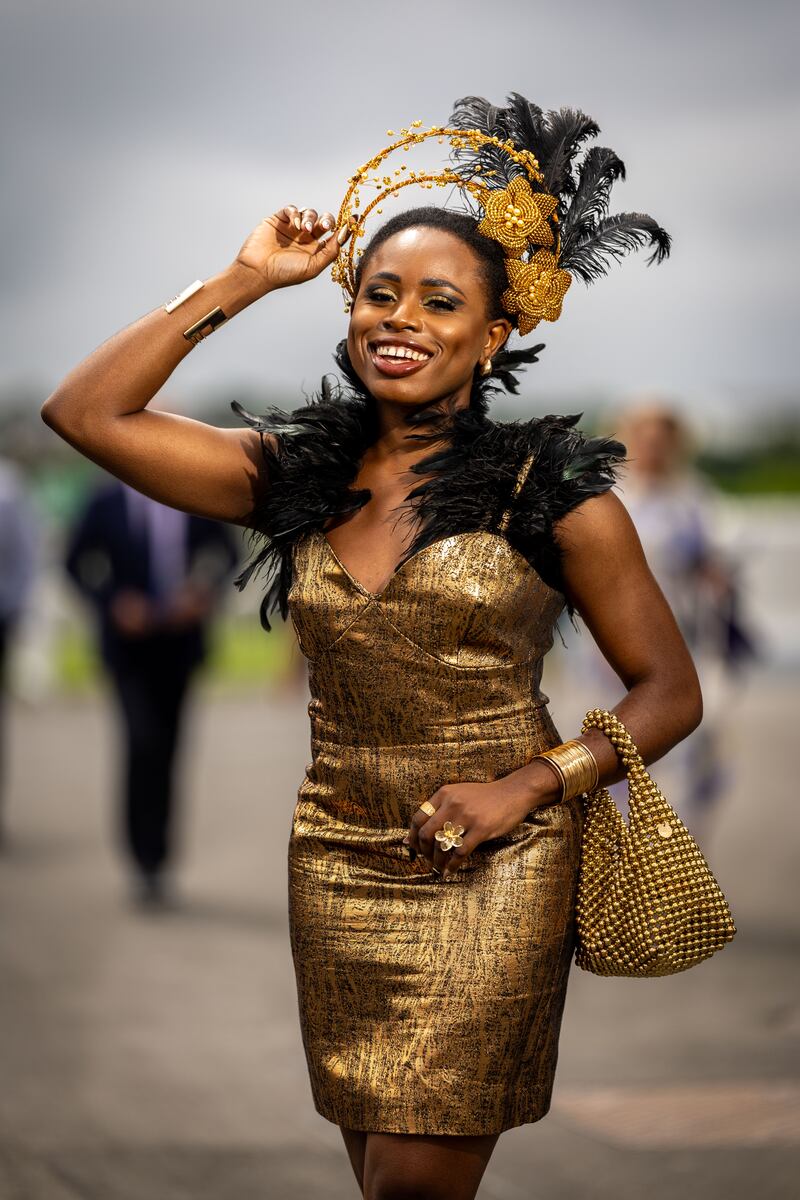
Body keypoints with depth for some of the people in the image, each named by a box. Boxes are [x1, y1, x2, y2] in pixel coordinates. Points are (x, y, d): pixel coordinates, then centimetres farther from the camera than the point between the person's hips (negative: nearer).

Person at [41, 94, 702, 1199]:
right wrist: (243, 282, 2)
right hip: (337, 865, 4)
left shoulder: (547, 487, -3)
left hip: (492, 871, -4)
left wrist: (530, 786, -13)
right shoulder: (297, 475, 7)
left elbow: (669, 690, 0)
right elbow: (86, 413, 2)